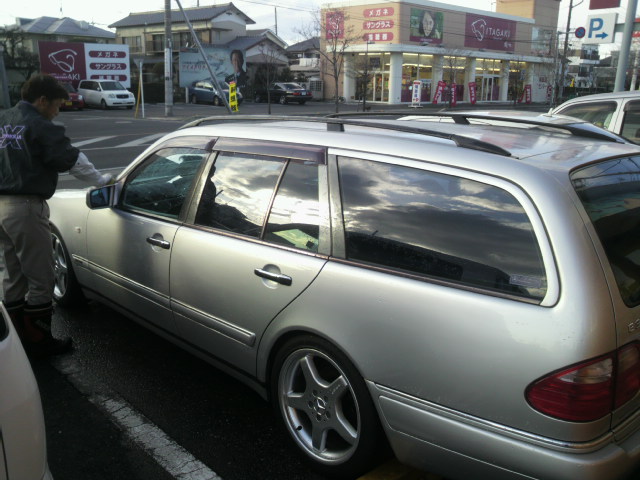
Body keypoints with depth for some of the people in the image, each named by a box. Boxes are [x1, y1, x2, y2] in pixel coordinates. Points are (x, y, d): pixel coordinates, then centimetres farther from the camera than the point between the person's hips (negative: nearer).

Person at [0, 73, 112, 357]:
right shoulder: (41, 127, -12)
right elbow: (73, 161, -14)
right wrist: (104, 181, -4)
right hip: (25, 207, -9)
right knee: (41, 279, 1)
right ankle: (39, 342, 9)